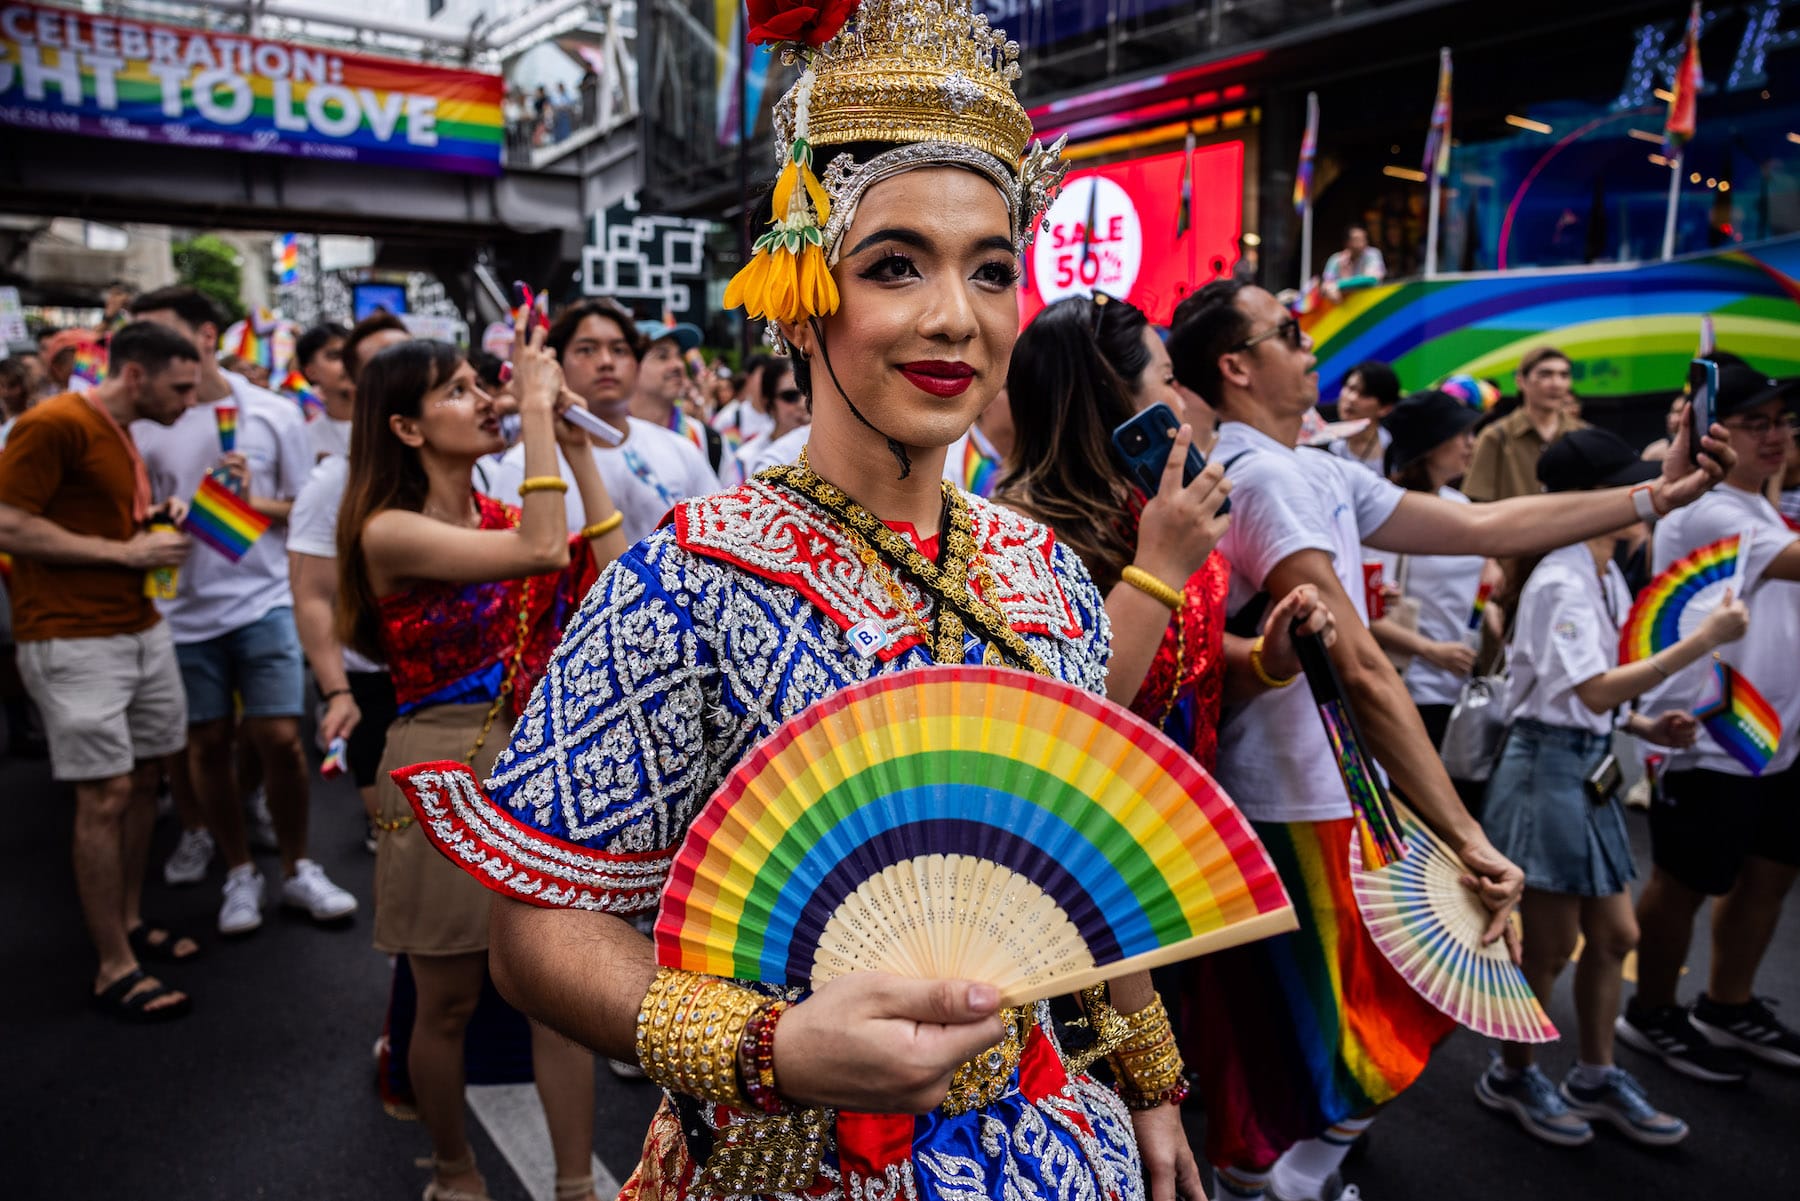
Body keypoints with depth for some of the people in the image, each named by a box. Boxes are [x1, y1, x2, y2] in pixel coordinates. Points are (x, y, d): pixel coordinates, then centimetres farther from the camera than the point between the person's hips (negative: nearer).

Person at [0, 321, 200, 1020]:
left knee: (145, 776, 12)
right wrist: (126, 551, -16)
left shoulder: (124, 435, 18)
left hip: (141, 629, 9)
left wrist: (154, 525, 9)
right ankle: (114, 969, 4)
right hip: (75, 642, -9)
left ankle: (129, 921, 28)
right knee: (106, 793, -6)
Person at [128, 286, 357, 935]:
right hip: (185, 610, 2)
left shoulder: (273, 413, -1)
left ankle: (297, 869, 17)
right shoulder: (144, 423, 1)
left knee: (279, 738, -4)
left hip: (262, 601, -2)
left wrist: (256, 501, -15)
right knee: (208, 742, 8)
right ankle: (240, 873, 25)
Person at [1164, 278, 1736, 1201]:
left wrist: (1657, 494, 16)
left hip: (1324, 799, 9)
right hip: (1291, 814, -9)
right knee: (1306, 1081, 4)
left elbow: (1480, 526, 14)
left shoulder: (1317, 474, 10)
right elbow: (1360, 673, -26)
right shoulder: (1262, 476, -20)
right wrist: (1466, 839, -25)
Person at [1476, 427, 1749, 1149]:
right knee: (1551, 944, 5)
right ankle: (1511, 1077, 26)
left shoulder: (1607, 576, 10)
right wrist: (1704, 640, -25)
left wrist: (1646, 726, 1)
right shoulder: (1560, 583, -18)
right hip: (1548, 766, -9)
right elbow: (1595, 692, -27)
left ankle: (1594, 1079, 34)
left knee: (1614, 936, 17)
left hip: (1590, 770, 9)